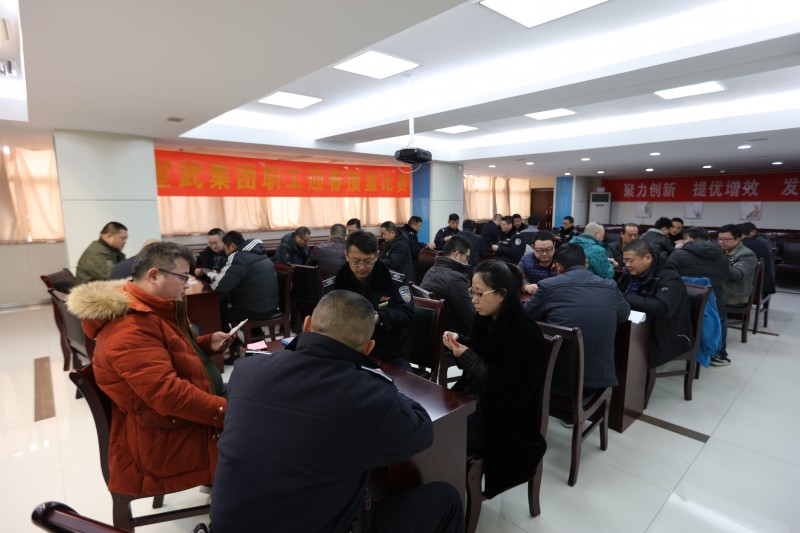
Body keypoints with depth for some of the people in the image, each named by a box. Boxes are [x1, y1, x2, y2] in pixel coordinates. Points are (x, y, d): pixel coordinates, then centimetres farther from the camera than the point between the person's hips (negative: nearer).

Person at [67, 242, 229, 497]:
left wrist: (207, 343, 6)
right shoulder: (130, 327, -27)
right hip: (168, 439, -10)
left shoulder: (150, 309, 6)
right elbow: (168, 394, -33)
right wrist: (228, 412, -29)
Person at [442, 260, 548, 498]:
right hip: (473, 397, 8)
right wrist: (459, 342, -9)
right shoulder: (486, 317, -2)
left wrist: (467, 357, -23)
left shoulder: (525, 333, -24)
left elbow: (511, 393, -23)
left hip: (503, 418, -7)